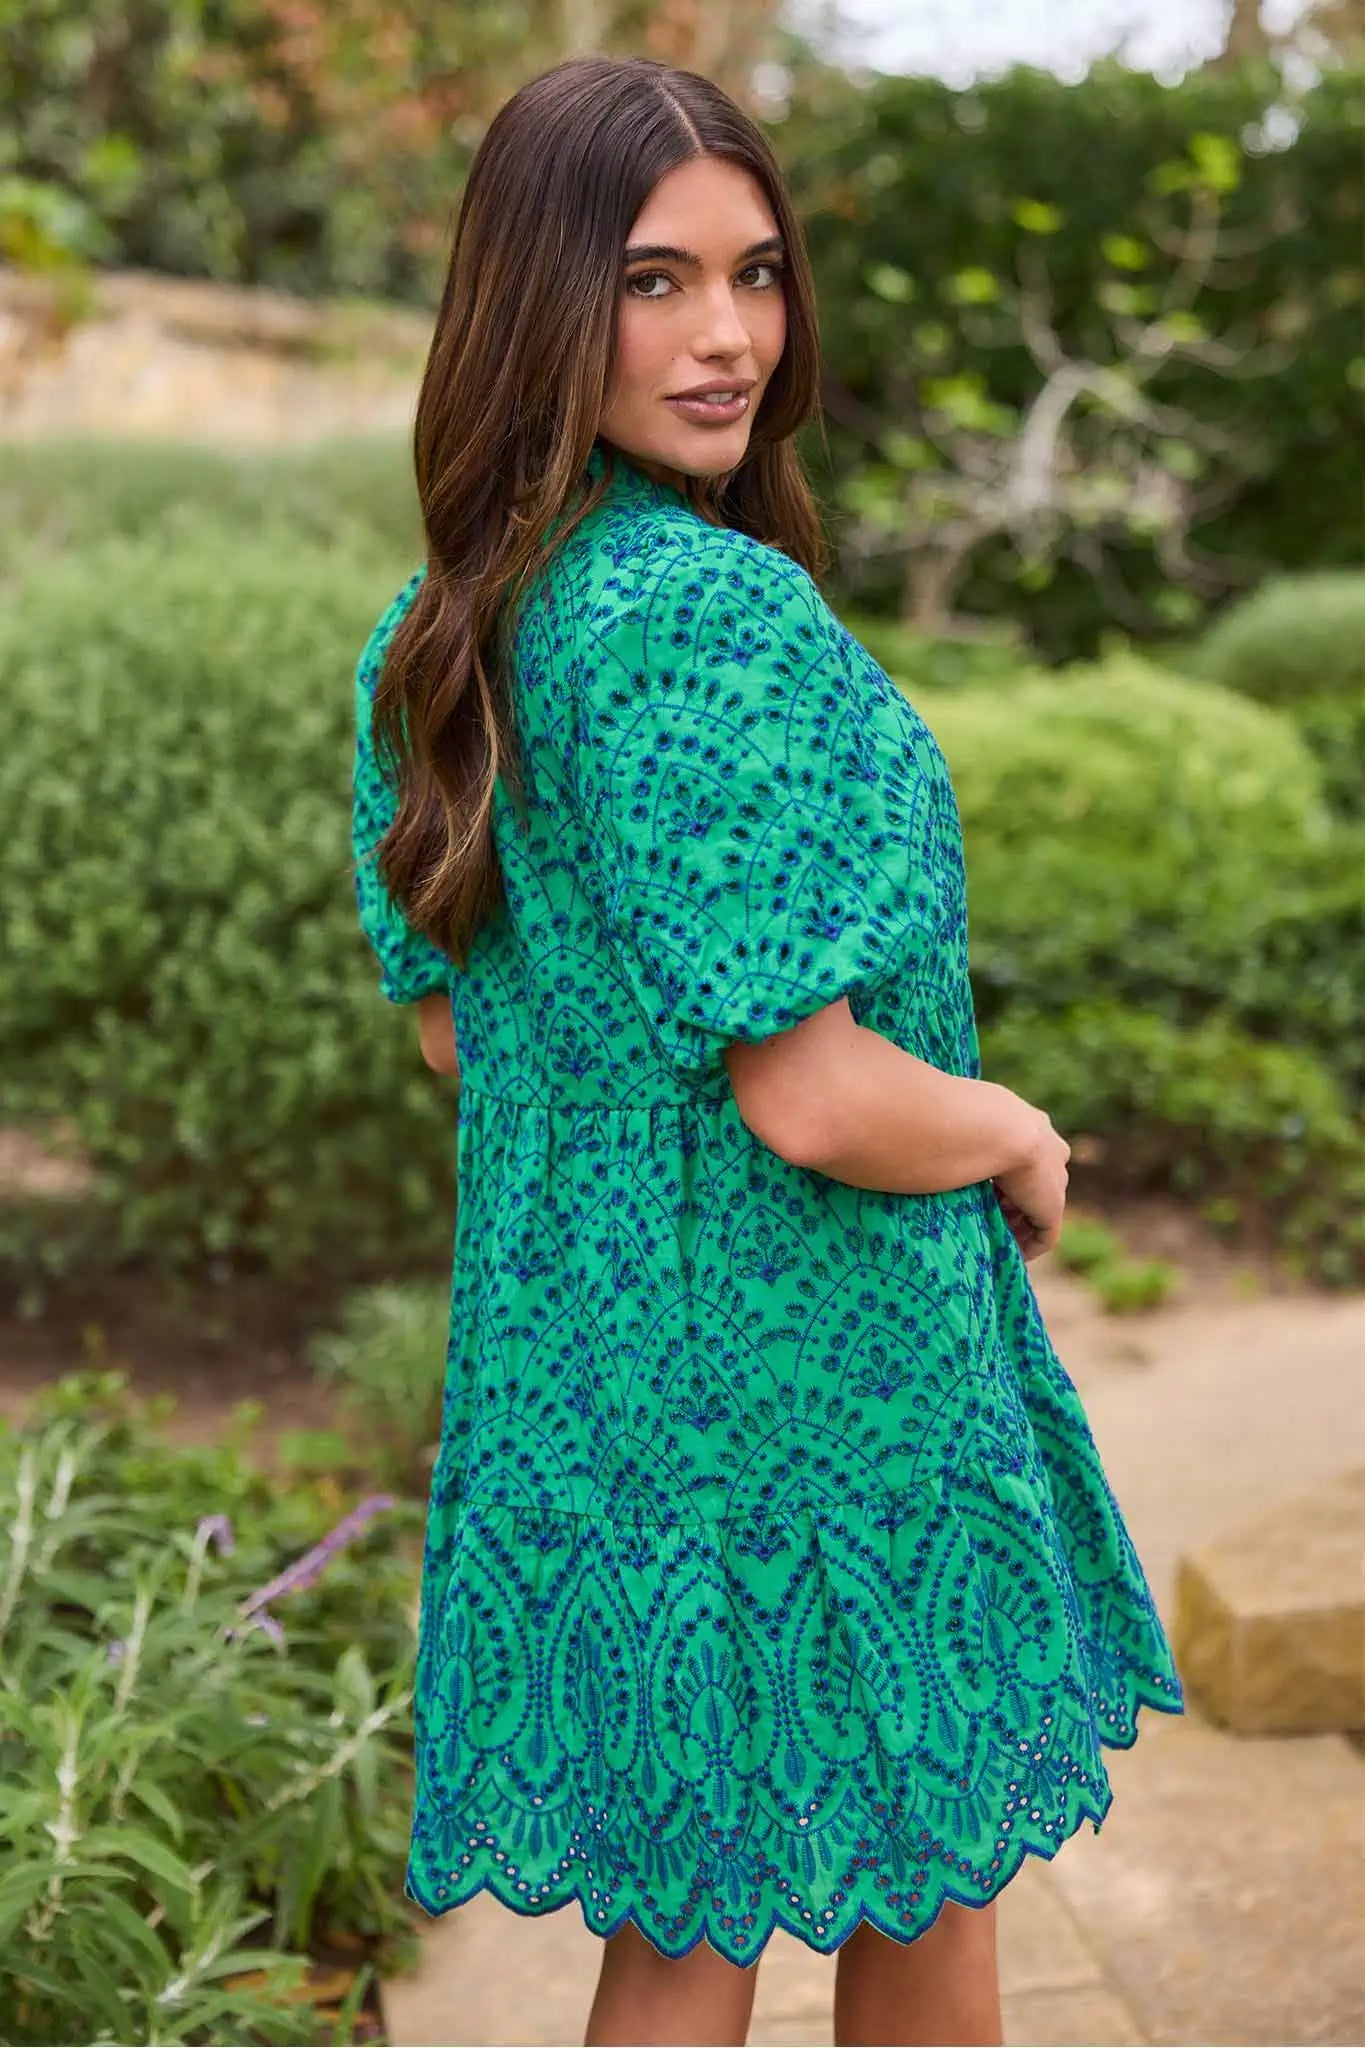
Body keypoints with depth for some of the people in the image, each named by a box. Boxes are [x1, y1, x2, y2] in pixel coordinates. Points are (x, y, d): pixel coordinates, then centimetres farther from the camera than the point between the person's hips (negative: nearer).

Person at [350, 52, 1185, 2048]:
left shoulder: (436, 636, 3)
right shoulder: (719, 613, -24)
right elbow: (814, 1096, -26)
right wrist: (1020, 1136, -7)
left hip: (574, 1352, 8)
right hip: (812, 1376, -7)